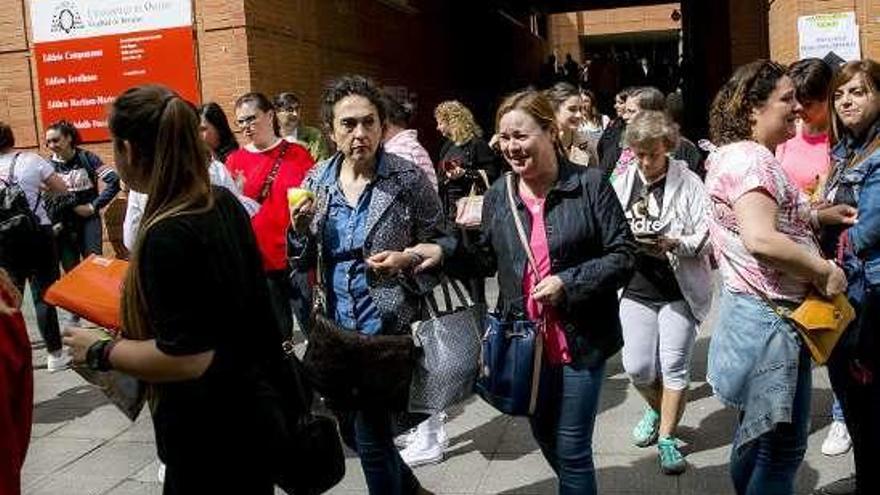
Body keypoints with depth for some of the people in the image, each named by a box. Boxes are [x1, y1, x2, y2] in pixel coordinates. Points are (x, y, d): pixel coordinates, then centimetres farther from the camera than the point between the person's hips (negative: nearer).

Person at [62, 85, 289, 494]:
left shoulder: (169, 235, -27)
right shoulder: (224, 203, 0)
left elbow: (186, 358, -27)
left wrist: (99, 352, -14)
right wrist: (137, 291, 22)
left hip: (210, 433, -8)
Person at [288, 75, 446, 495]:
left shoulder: (407, 179, -11)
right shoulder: (316, 180, 2)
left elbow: (440, 246, -3)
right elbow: (303, 263, 8)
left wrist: (407, 261, -22)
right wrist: (300, 229, -12)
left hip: (386, 326, -5)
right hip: (335, 327, 6)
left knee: (371, 437, 4)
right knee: (356, 429, 19)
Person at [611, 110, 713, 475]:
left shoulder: (689, 183, -6)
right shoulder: (623, 183, 3)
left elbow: (708, 237, -9)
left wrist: (674, 243, -26)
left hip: (680, 289, -2)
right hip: (637, 288, 3)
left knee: (674, 366, 2)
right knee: (637, 366, 4)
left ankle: (667, 438, 19)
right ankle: (657, 409, 36)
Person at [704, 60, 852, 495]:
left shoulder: (742, 156, 14)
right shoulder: (751, 159, -19)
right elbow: (761, 239, -32)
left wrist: (822, 215, 18)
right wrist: (824, 270, -20)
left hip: (754, 312, 11)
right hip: (771, 319, -11)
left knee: (757, 434, 23)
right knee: (781, 447, 1)